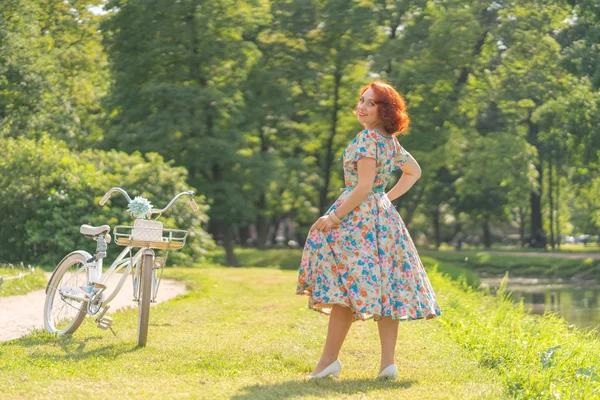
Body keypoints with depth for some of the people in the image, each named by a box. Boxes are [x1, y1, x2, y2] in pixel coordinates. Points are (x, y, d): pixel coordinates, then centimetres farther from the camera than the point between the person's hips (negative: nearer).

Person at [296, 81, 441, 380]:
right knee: (385, 287, 4)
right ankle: (388, 362, 2)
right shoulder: (390, 141, 14)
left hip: (358, 217, -9)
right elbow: (414, 171, 28)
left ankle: (329, 361, -7)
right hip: (383, 216, 9)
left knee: (345, 288, -8)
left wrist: (334, 217, -15)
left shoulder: (368, 138, -13)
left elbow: (363, 186, -18)